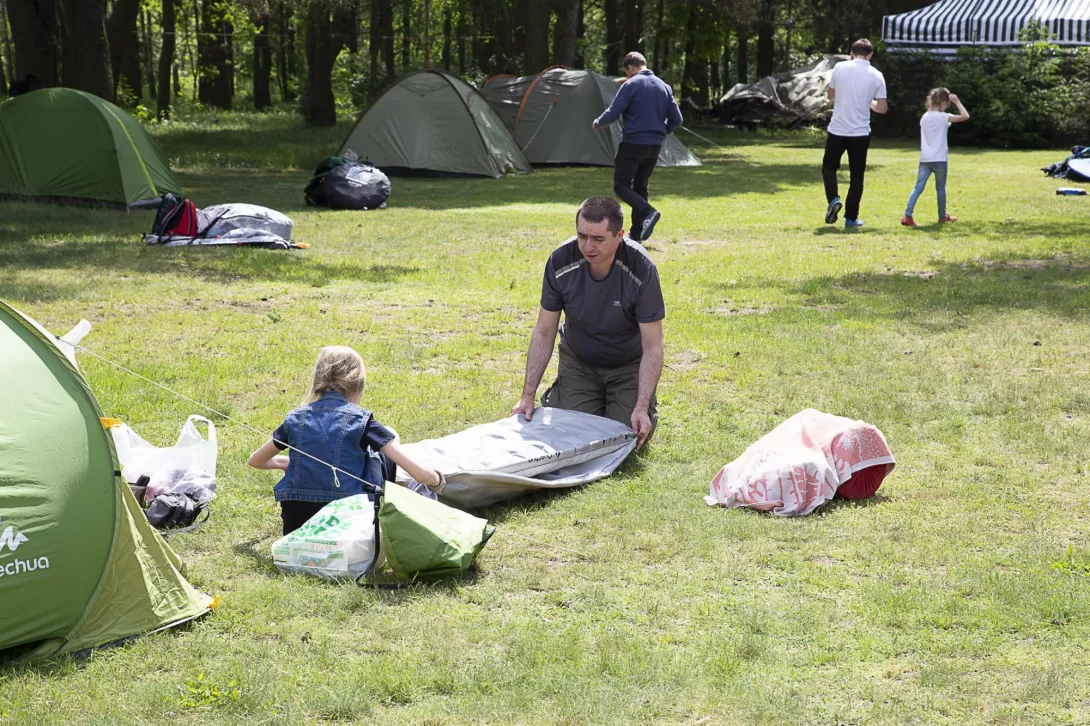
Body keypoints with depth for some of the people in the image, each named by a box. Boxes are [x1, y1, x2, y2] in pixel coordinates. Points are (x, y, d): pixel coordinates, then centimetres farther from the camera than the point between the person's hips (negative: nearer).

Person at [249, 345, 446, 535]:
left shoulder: (296, 419, 4)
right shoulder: (361, 420, -7)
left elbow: (255, 461, 21)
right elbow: (420, 474, -11)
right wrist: (437, 481, 11)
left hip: (297, 527, 3)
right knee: (387, 453, 21)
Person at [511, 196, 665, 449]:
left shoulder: (641, 269, -29)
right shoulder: (561, 262, -23)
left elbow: (652, 346, -24)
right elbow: (544, 332, -12)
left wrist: (641, 407, -33)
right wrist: (528, 395, -16)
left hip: (628, 364, -1)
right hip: (578, 360, 2)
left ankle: (649, 405, 19)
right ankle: (554, 396, 22)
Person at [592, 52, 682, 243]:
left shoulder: (631, 85, -10)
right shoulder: (664, 87, 9)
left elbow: (612, 114, -12)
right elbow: (676, 119, 10)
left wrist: (597, 123, 9)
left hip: (633, 144, -6)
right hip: (654, 146, 6)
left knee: (621, 186, 1)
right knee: (640, 187, 16)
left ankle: (648, 212, -23)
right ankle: (636, 233, 14)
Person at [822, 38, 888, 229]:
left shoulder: (839, 67, -3)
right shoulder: (876, 76, -2)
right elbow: (882, 108, -1)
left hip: (837, 130, 0)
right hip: (860, 133, 0)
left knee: (829, 167, 18)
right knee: (856, 176, 9)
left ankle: (833, 199, -6)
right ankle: (851, 217, 10)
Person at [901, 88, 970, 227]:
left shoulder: (924, 117, 11)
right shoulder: (943, 117, -8)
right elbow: (965, 116, -10)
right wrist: (957, 102, -2)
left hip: (924, 159, 4)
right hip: (939, 159, -4)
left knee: (918, 188, -3)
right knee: (940, 188, 12)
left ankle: (907, 216, -16)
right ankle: (942, 216, 24)